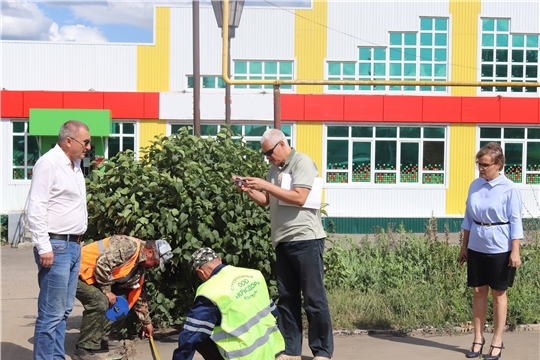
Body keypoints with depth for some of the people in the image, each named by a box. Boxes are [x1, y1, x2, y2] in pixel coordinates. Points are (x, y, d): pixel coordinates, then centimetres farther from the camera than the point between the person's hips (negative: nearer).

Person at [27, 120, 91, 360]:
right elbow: (36, 208, -17)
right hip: (56, 246, -9)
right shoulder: (49, 163, -12)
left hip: (73, 245, 9)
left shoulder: (75, 164, 15)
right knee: (52, 313, -7)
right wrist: (43, 247, -20)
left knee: (64, 310, 12)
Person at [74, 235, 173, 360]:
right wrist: (106, 291, -20)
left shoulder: (140, 267, 10)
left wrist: (147, 322, 24)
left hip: (93, 278, 10)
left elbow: (136, 295, 21)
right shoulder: (129, 246, -22)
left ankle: (99, 344, 11)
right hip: (79, 272, -10)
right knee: (100, 302, -26)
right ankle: (84, 349, -16)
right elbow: (102, 263, -31)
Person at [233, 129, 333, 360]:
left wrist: (265, 185, -16)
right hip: (283, 242, 8)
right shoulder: (275, 169, 16)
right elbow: (265, 201, 19)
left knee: (314, 298, -3)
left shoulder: (302, 162, -7)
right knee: (287, 298, 9)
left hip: (306, 240, -8)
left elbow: (299, 198, -19)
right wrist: (248, 190, 0)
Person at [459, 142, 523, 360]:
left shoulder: (509, 189, -10)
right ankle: (478, 338, 18)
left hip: (500, 248, -4)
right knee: (478, 292, 8)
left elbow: (515, 221, -9)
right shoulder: (475, 185, 4)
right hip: (477, 246, 4)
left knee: (498, 293, 6)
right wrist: (464, 246, 11)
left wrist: (515, 251, -13)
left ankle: (497, 342, 15)